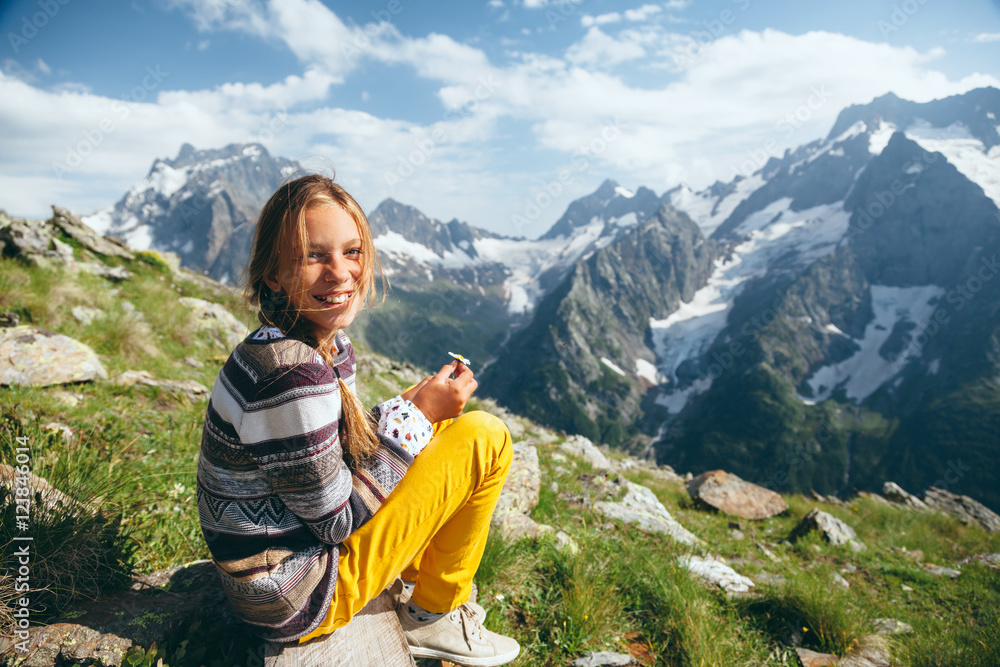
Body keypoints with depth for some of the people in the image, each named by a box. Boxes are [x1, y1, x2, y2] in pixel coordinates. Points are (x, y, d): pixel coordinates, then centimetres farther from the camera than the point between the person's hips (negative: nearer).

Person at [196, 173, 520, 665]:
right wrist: (414, 415, -15)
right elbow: (335, 517, -22)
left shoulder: (328, 344, -2)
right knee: (485, 438, -10)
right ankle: (432, 617, 9)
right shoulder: (291, 375, -31)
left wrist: (411, 404, -3)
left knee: (448, 430, 18)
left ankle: (415, 580, 25)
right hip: (298, 603, -9)